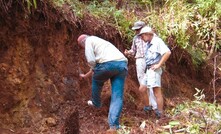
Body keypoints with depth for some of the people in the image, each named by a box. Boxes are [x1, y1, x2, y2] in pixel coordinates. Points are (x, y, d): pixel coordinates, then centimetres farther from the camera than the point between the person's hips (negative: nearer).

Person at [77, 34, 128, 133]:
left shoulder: (89, 40, 13)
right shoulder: (99, 42, 39)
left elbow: (91, 61, -4)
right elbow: (97, 63, 48)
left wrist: (93, 70, 17)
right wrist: (85, 75, 59)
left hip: (108, 63, -7)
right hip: (122, 63, 7)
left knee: (96, 81, 26)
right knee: (117, 97, 2)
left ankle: (96, 103, 43)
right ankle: (114, 125, -3)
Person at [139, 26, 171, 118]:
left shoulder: (157, 41, -11)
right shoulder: (149, 44, 15)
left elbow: (168, 52, -22)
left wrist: (159, 65, -18)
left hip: (154, 70, -10)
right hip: (148, 70, 10)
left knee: (157, 92, -6)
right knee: (142, 89, 15)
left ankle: (160, 114, -1)